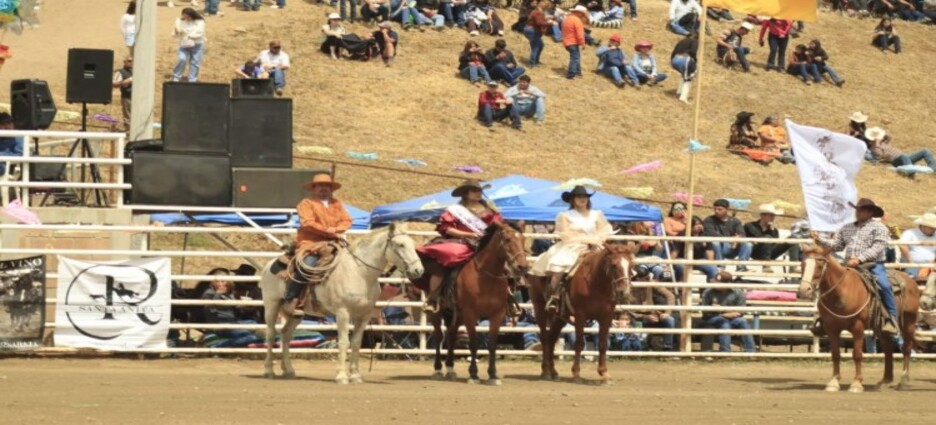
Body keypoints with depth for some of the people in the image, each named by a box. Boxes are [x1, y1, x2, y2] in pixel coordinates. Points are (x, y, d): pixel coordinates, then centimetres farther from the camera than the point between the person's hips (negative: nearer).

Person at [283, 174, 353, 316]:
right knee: (308, 264, -31)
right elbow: (307, 223, -11)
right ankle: (289, 298, -24)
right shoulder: (307, 204, 2)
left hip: (332, 243, 6)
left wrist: (336, 229, -10)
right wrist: (328, 231, -16)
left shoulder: (337, 204, 20)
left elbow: (346, 221, 12)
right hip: (310, 243, -6)